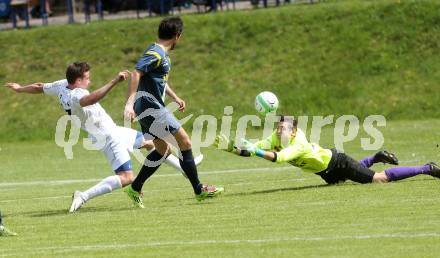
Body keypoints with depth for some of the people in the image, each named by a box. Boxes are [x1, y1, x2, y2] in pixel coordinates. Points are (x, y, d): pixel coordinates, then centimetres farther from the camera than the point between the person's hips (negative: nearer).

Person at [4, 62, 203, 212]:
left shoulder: (62, 86, -2)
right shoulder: (75, 96, -30)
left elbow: (39, 88, 14)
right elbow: (91, 98, -54)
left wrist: (19, 88, 31)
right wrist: (114, 82, -59)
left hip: (113, 131, 11)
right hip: (109, 139, -11)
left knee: (149, 142, 27)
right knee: (126, 177, -21)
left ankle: (185, 168, 46)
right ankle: (83, 197, -21)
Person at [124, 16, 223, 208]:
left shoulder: (162, 54, 16)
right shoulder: (155, 53, -16)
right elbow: (136, 74, -27)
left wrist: (175, 98, 31)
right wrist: (129, 104, -34)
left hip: (149, 109, 11)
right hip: (151, 108, -11)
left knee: (162, 149, 19)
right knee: (185, 143, -5)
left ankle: (135, 189, 20)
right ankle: (199, 190, 0)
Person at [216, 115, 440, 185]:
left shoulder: (299, 145, -39)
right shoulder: (276, 139, -16)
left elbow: (278, 158, -55)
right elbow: (251, 149, -19)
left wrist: (253, 150, -59)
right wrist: (231, 147, -35)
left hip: (337, 164, -9)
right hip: (326, 172, 9)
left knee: (380, 178, -8)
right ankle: (376, 158, 53)